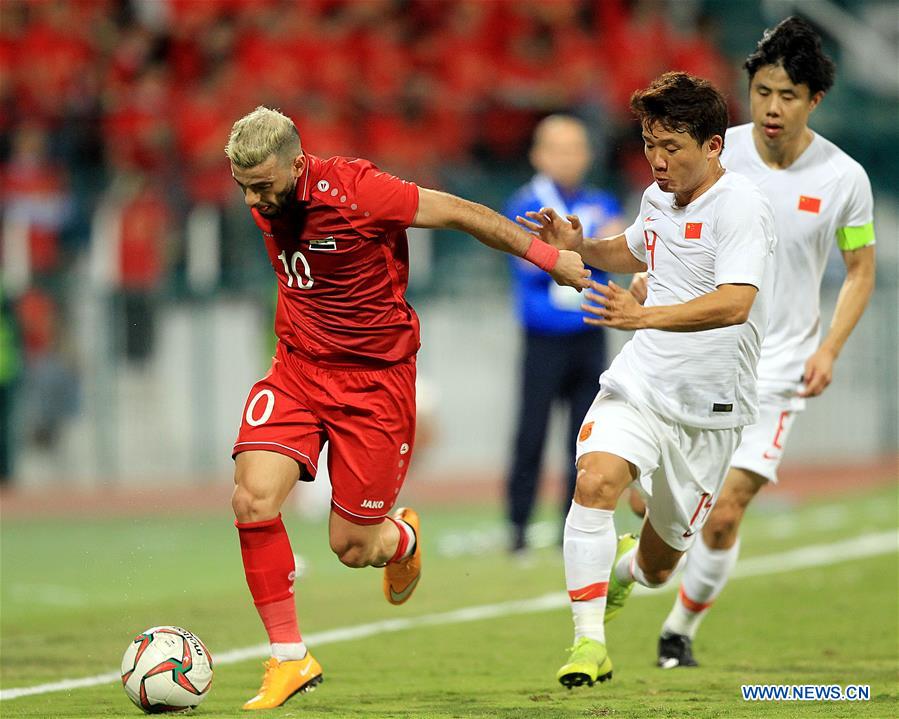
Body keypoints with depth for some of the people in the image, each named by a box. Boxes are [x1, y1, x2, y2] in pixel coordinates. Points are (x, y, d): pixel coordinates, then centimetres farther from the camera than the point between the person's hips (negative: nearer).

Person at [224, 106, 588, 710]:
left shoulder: (354, 190, -22)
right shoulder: (264, 196, -2)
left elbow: (456, 212, -12)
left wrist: (548, 257, -3)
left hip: (375, 380, -5)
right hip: (297, 370, 5)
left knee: (352, 547, -1)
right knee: (253, 498, -17)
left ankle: (403, 538, 39)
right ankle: (290, 657, -5)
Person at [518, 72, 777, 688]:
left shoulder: (742, 208, -19)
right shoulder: (659, 197, 4)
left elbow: (734, 303, -35)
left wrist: (645, 316, -49)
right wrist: (579, 246, 8)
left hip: (709, 408, -4)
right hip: (639, 382, 4)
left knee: (658, 566, 10)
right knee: (595, 481, -26)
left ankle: (626, 566, 49)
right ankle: (589, 644, -21)